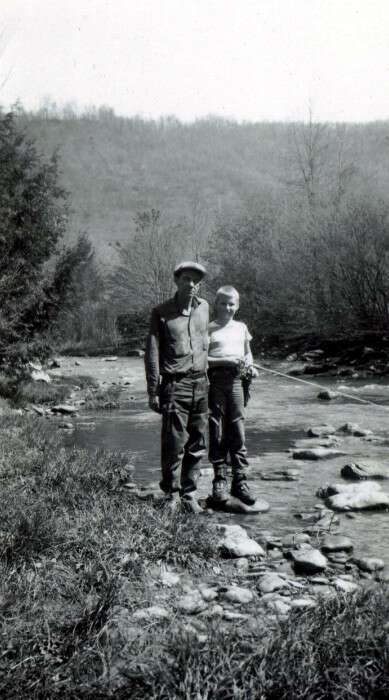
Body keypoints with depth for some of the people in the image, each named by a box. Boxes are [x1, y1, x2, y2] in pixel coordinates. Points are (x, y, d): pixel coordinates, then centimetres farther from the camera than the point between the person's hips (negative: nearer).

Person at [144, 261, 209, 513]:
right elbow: (152, 354, -2)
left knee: (197, 444, 7)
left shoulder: (204, 307, 11)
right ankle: (172, 494, 11)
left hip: (201, 384, 4)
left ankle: (190, 493, 18)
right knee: (174, 444, -3)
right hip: (175, 385, -4)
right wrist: (153, 391, -5)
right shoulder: (161, 312, -2)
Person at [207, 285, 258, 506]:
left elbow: (248, 353, 26)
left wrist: (249, 366, 5)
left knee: (238, 432, 1)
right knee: (217, 431, 1)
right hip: (215, 380, -3)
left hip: (237, 380, 3)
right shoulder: (209, 329, 4)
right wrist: (225, 360, -14)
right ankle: (220, 479, 10)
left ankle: (240, 481, 6)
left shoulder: (241, 328, 17)